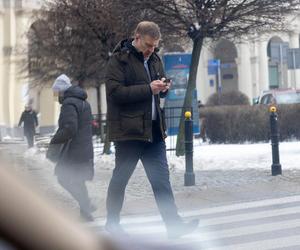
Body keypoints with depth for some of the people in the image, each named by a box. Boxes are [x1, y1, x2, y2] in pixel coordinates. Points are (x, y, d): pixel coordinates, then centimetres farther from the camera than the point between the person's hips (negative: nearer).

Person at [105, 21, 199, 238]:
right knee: (120, 179, 6)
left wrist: (163, 88, 0)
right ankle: (112, 222, 20)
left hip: (154, 129, 6)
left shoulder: (154, 59, 15)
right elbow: (115, 92, -18)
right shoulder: (119, 59, -8)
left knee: (161, 179, 2)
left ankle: (174, 224, 0)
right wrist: (148, 89, -21)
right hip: (128, 130, -6)